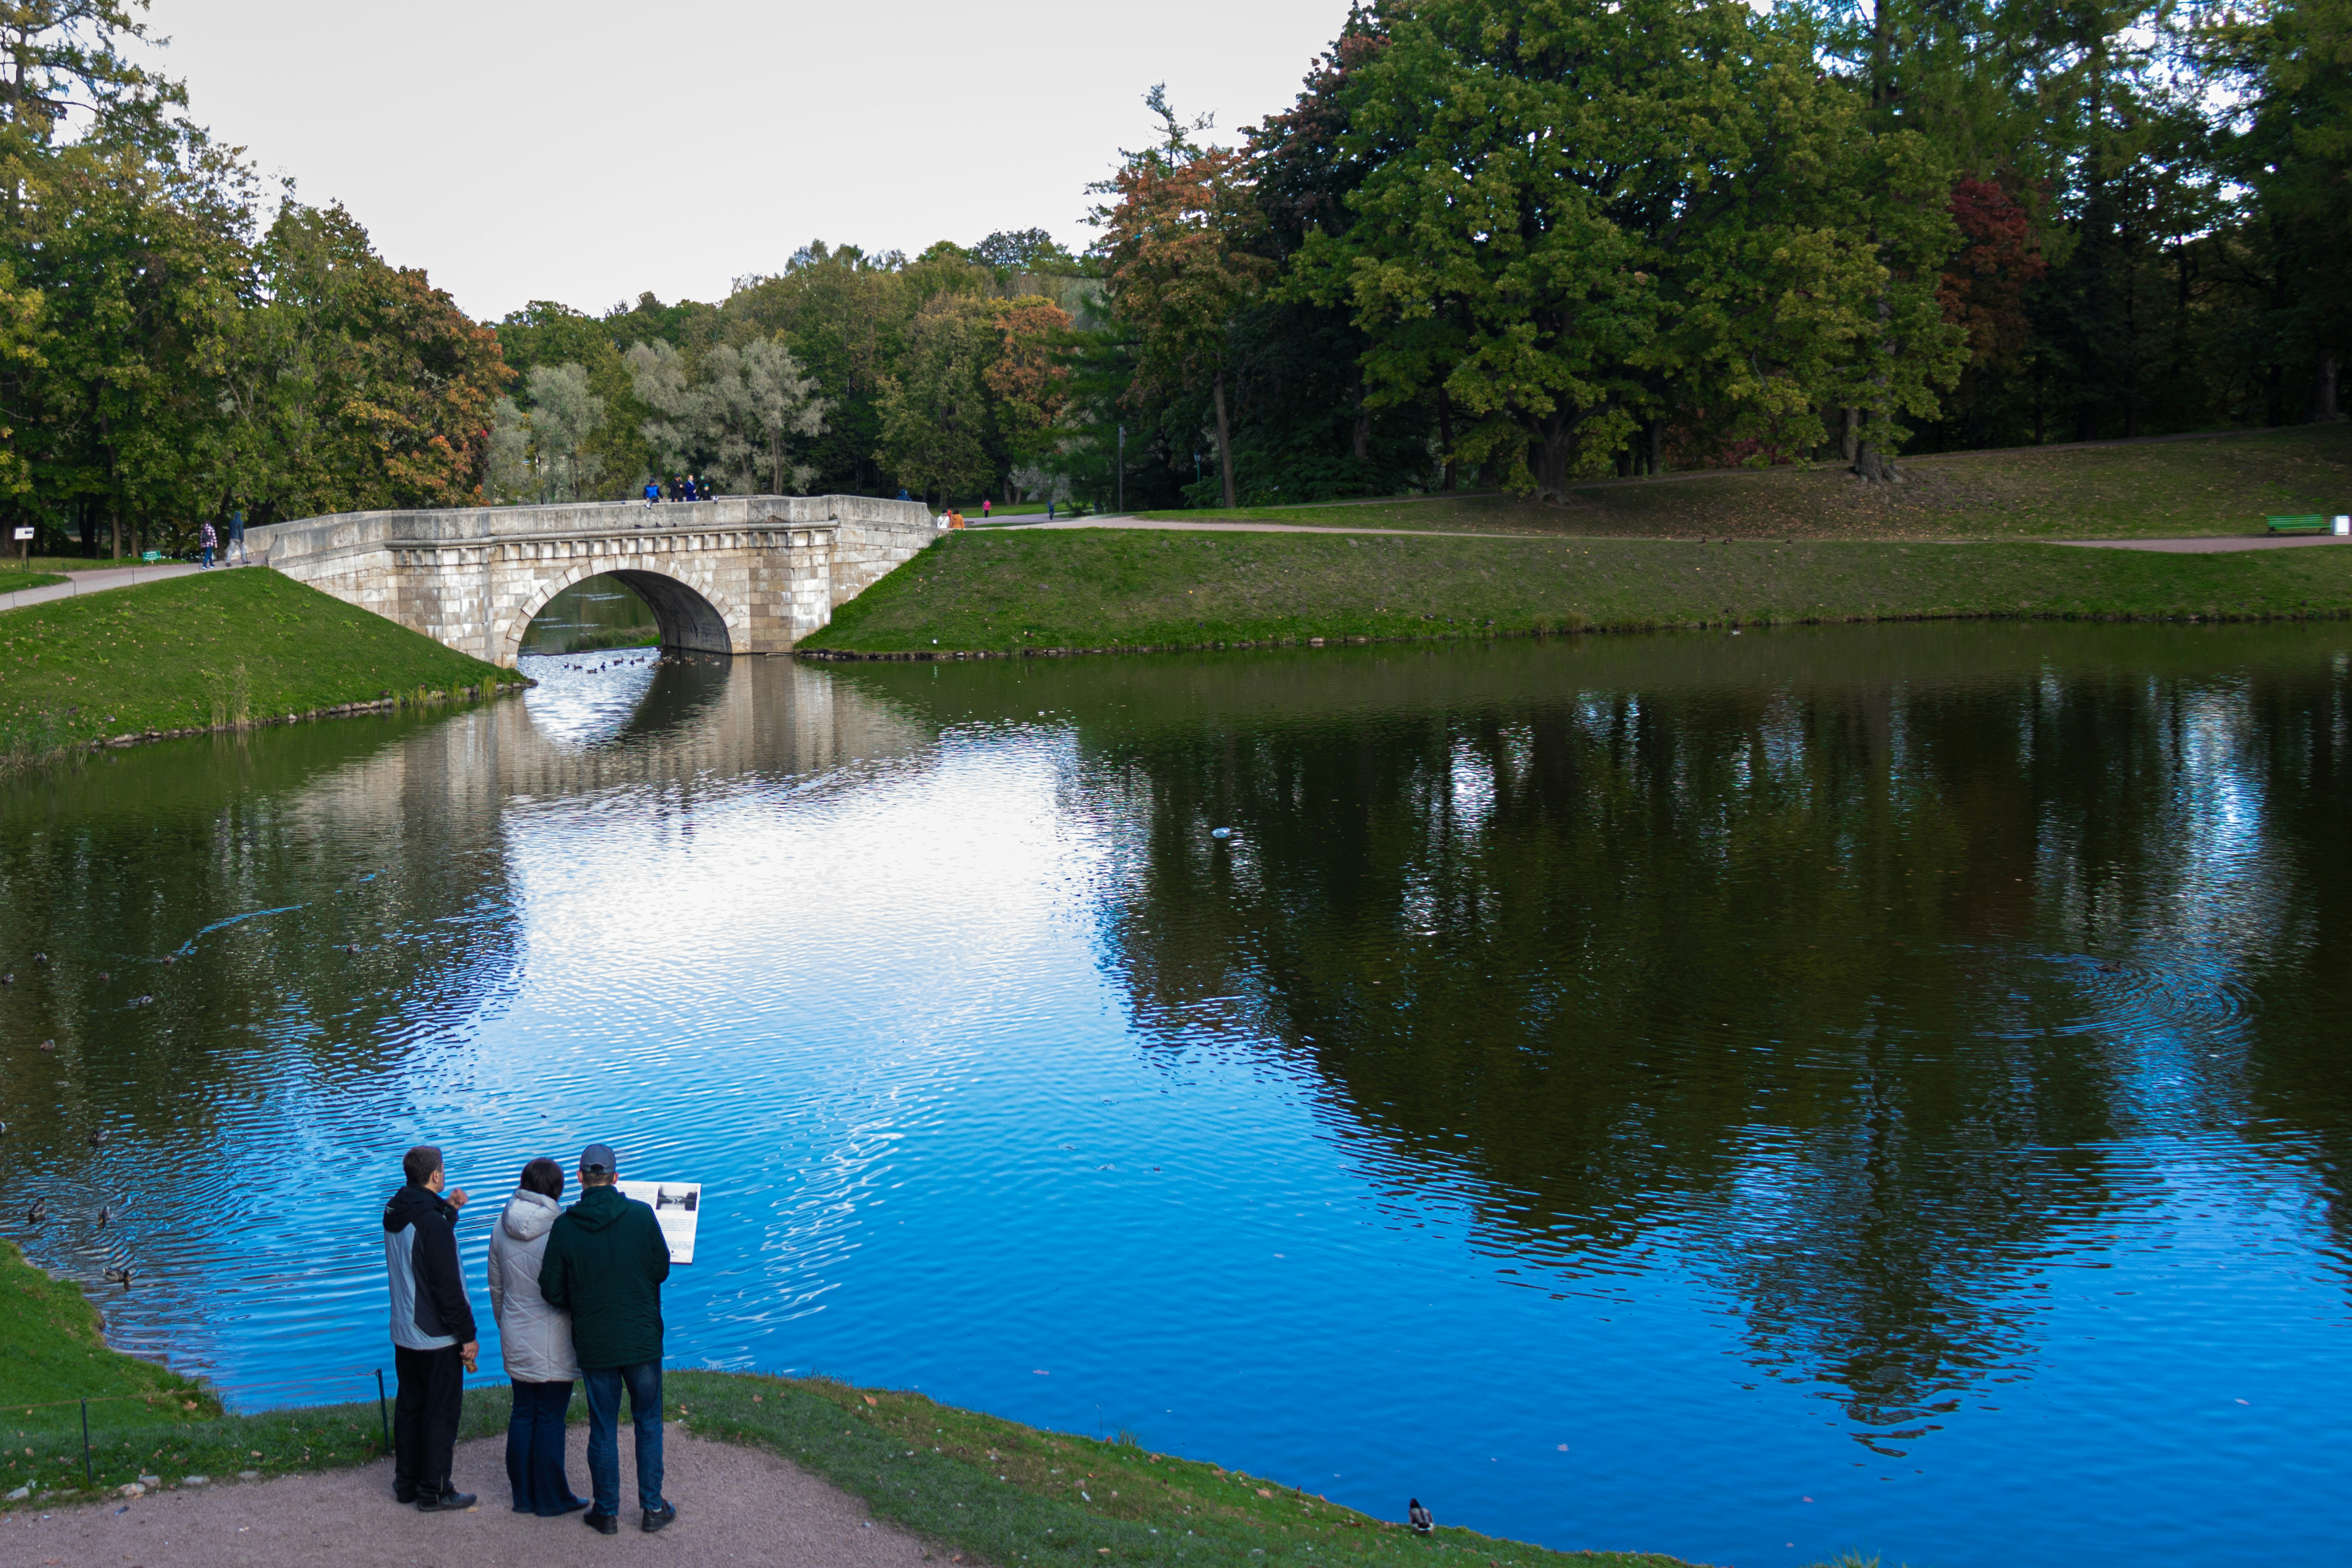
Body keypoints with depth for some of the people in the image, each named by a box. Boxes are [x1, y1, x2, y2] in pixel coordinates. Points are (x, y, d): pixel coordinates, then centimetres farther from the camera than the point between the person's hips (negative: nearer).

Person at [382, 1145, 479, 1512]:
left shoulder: (395, 1214, 3)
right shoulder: (432, 1223, -23)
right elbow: (448, 1288, -21)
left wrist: (448, 1210, 15)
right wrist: (468, 1335, -14)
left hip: (404, 1334, 9)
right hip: (437, 1340, -8)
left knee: (409, 1407, 18)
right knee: (441, 1412, 2)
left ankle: (406, 1483, 28)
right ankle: (434, 1492, 8)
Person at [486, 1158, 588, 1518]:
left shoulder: (502, 1228, 1)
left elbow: (496, 1287, 11)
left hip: (515, 1339, 6)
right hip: (553, 1344, -6)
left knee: (522, 1415, 15)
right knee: (551, 1419, 4)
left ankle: (523, 1495, 24)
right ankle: (552, 1499, 13)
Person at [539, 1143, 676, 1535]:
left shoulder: (565, 1228, -9)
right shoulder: (641, 1215, -11)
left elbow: (552, 1290, -4)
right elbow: (662, 1269, -2)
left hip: (594, 1342, 0)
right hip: (642, 1339, 0)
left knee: (603, 1429, 12)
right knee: (648, 1423, 14)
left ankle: (606, 1512, 20)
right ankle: (653, 1507, 19)